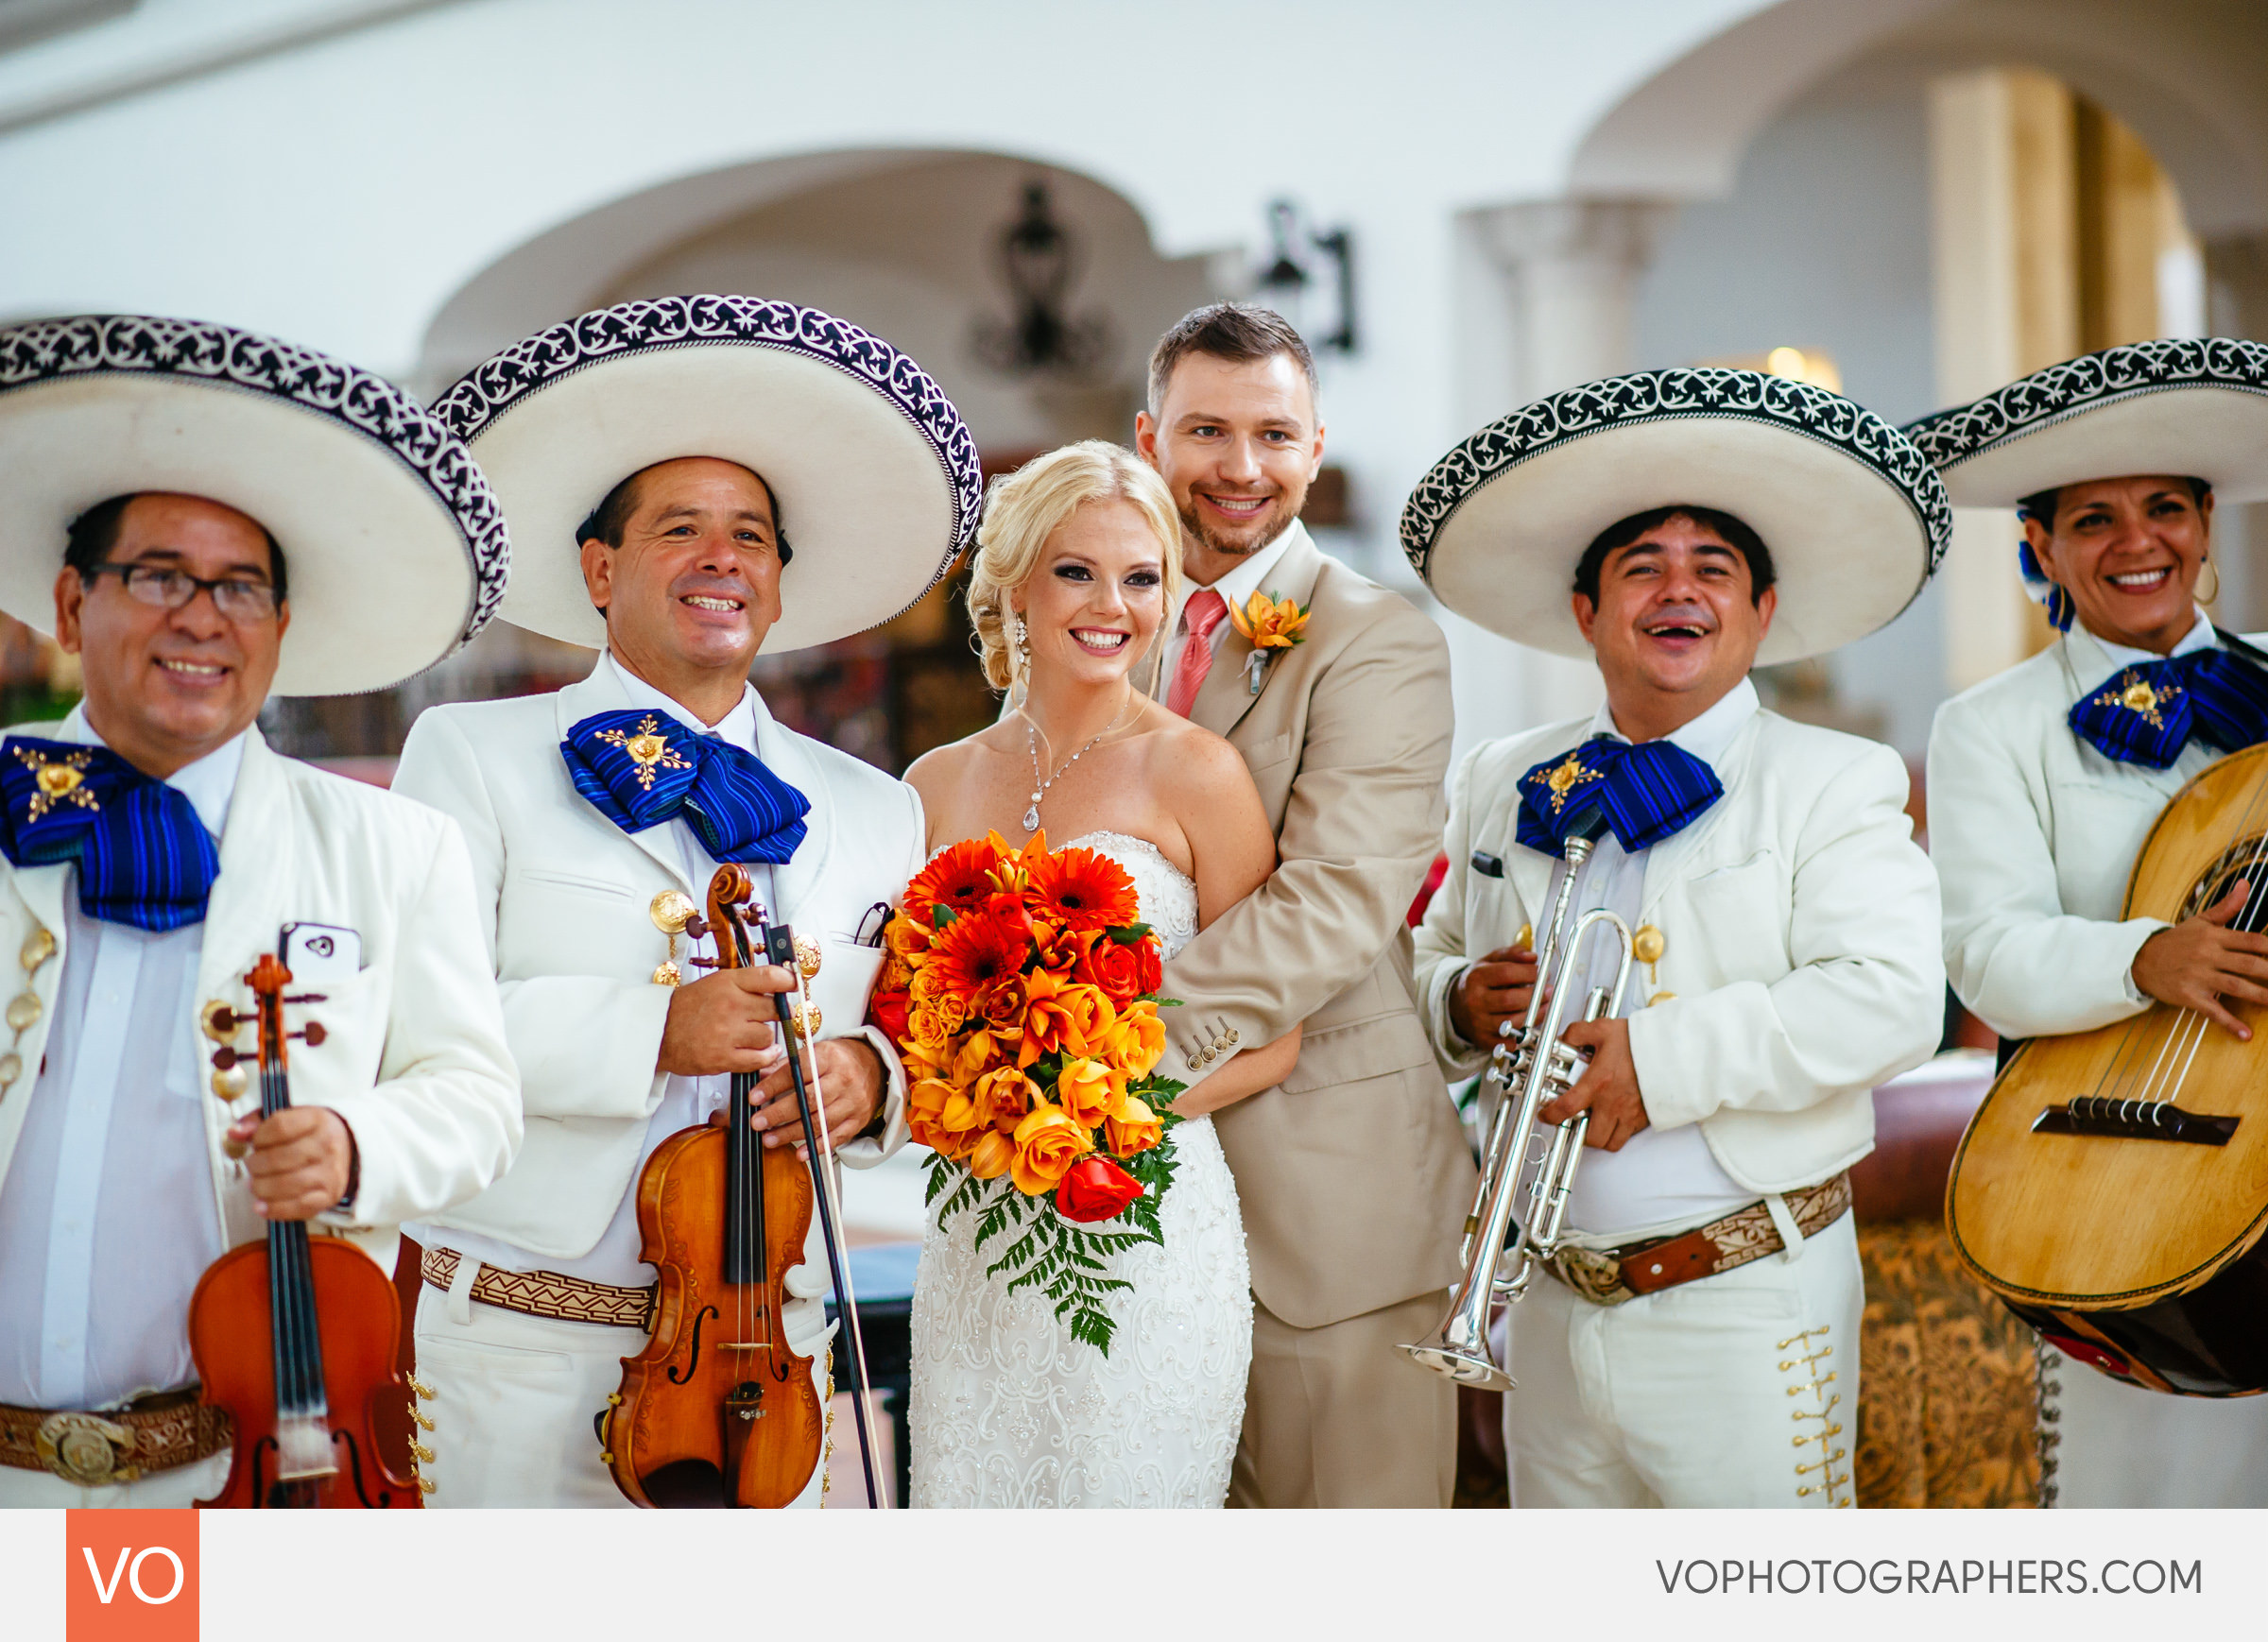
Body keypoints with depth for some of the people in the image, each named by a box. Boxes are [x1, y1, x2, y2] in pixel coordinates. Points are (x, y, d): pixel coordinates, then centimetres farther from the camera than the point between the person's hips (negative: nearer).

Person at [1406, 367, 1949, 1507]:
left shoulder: (1832, 785, -3)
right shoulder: (1500, 785, 12)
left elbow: (1894, 1000, -16)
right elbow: (1430, 959, 19)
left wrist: (1663, 1059, -22)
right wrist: (1461, 1003, -5)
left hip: (1746, 1314, -4)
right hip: (1551, 1309, 5)